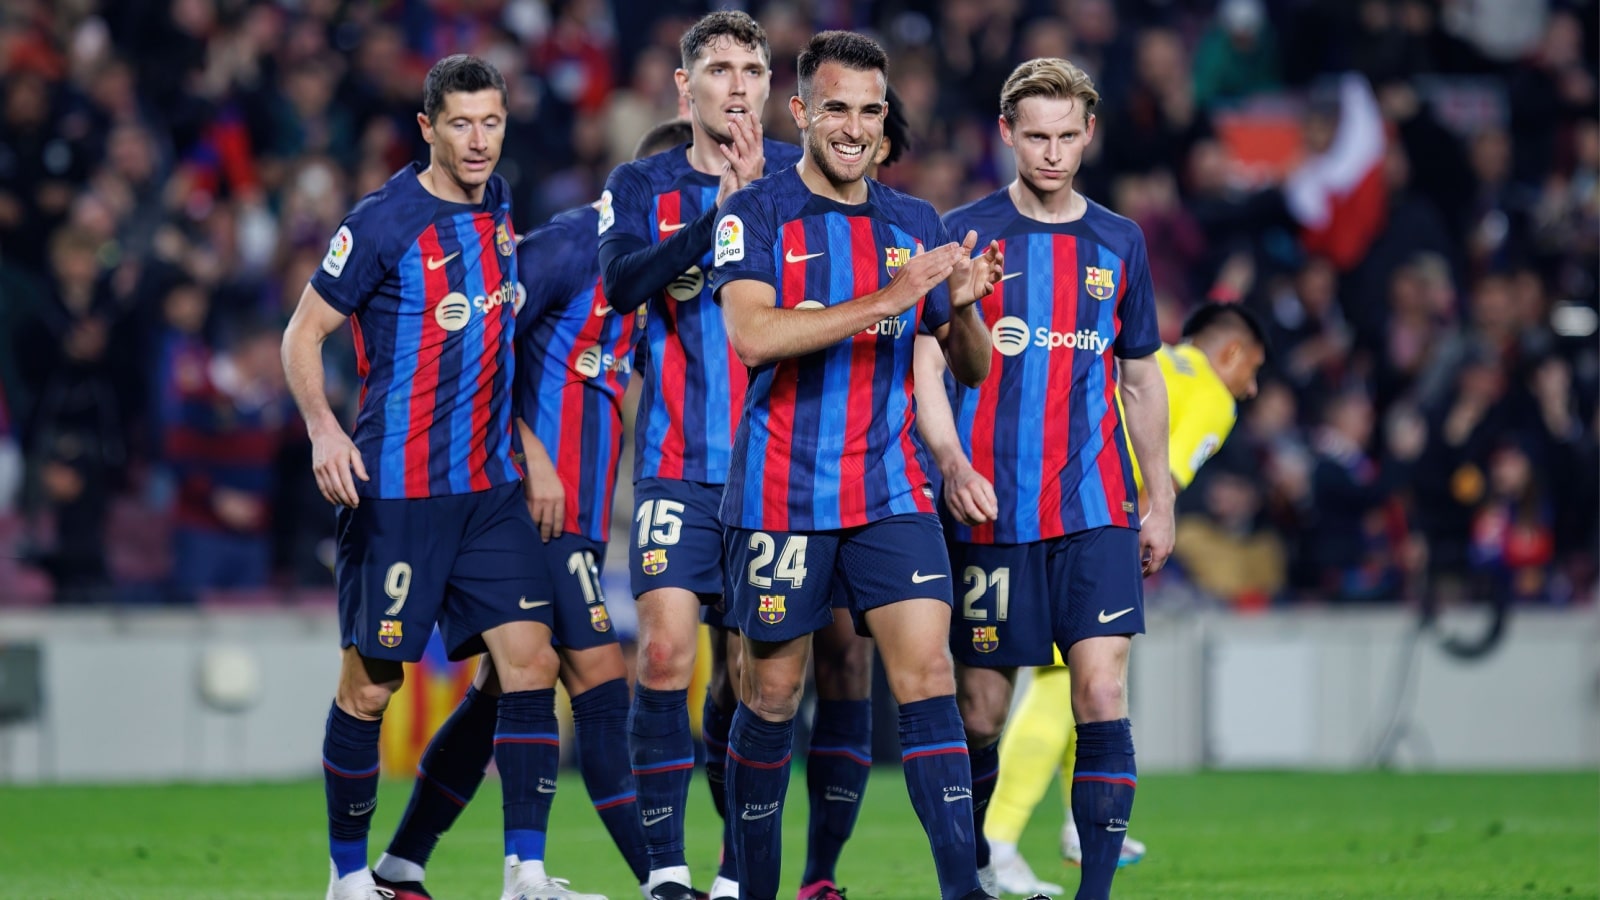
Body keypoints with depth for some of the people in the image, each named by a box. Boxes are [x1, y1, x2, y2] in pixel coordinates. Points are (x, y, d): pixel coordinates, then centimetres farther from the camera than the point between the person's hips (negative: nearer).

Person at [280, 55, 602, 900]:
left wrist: (522, 437, 24)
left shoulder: (498, 204, 9)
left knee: (530, 660, -6)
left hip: (490, 482, 6)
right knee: (371, 683, 0)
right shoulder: (383, 222, -11)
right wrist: (324, 430, -23)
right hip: (393, 487, -6)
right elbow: (303, 334, -8)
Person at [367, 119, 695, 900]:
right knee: (599, 681, -11)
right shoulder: (573, 243, -11)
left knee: (503, 690, 13)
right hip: (540, 506, -9)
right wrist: (532, 457, -19)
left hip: (573, 514, 9)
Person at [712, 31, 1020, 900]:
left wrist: (964, 306, -10)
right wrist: (886, 298, -26)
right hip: (781, 495, -3)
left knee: (927, 674, -10)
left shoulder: (915, 226, 10)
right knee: (773, 692, 5)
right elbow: (752, 334, -21)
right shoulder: (756, 215, -4)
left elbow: (970, 367, 13)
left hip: (890, 492, 3)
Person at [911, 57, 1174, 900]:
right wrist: (952, 465, -19)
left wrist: (1161, 500, 18)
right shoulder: (963, 234, 0)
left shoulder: (1118, 244, 10)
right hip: (990, 510, -2)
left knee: (1102, 688, -12)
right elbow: (926, 363, -3)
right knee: (981, 710, 2)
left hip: (1095, 511, 2)